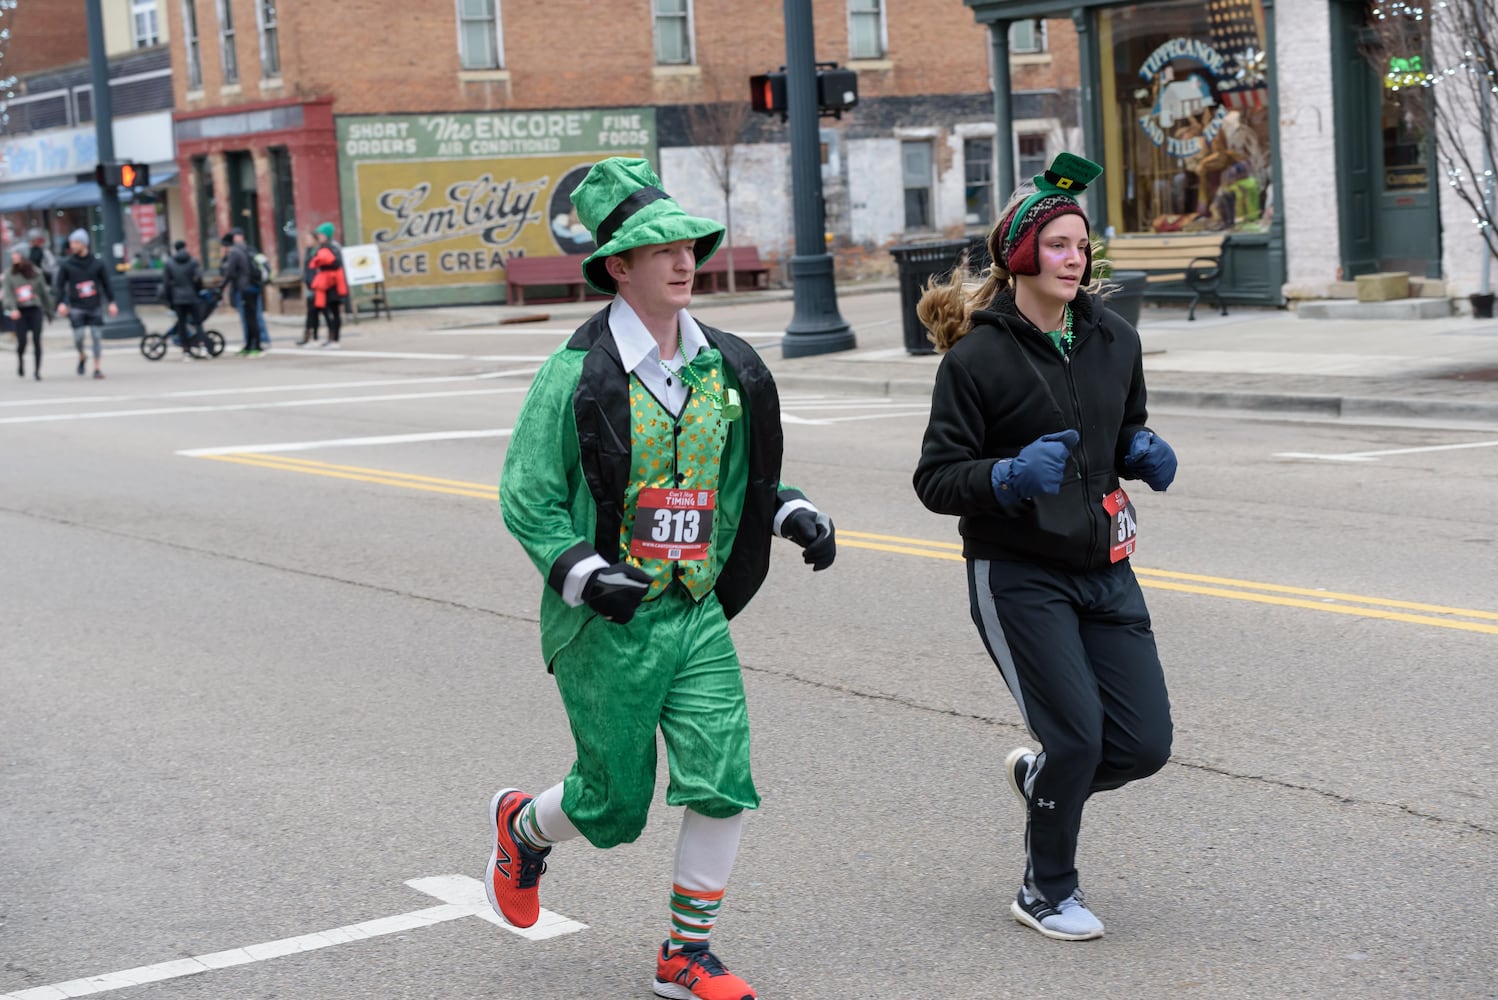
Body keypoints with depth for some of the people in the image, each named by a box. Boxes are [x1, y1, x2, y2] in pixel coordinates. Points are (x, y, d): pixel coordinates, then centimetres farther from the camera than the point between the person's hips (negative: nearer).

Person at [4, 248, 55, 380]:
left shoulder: (35, 272, 4)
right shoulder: (10, 275, 2)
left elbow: (44, 292, 11)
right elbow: (7, 294, -4)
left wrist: (49, 311, 16)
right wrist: (12, 309, -21)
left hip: (35, 309, 0)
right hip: (19, 312, 0)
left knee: (36, 340, -6)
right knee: (21, 341, -4)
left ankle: (37, 370, 1)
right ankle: (20, 362, 25)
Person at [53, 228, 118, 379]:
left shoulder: (97, 264, 4)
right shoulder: (66, 265, 1)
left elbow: (106, 283, 9)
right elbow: (59, 285, 2)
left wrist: (111, 302, 3)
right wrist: (61, 302, -12)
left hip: (95, 307, 1)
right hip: (76, 308, -1)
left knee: (97, 336, -2)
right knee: (78, 337, -10)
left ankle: (96, 368, 6)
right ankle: (82, 356, 22)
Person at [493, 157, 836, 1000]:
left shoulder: (726, 369, 6)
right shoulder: (577, 375, -12)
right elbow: (526, 498, -10)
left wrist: (793, 512, 2)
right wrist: (583, 573, -23)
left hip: (697, 613, 5)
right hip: (607, 624, -4)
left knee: (725, 781, -5)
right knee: (615, 805, 6)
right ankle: (522, 826, 42)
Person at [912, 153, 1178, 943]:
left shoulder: (1114, 339, 6)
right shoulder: (976, 358, -11)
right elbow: (935, 479, -11)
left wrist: (1143, 453, -1)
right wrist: (1011, 477, -29)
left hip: (1103, 568, 6)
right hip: (1018, 574, -6)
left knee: (1145, 743, 0)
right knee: (1079, 735, -10)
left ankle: (1038, 777, 34)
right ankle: (1047, 892, 16)